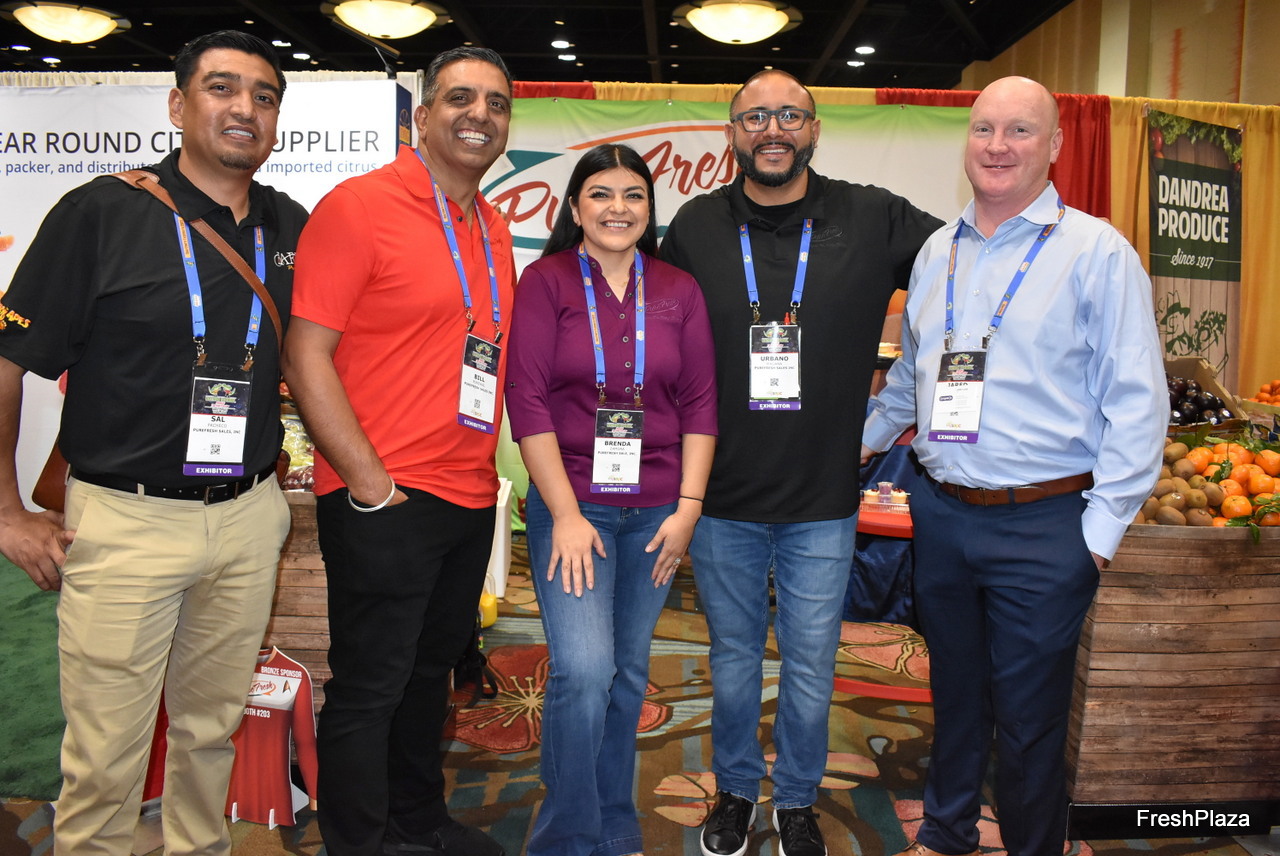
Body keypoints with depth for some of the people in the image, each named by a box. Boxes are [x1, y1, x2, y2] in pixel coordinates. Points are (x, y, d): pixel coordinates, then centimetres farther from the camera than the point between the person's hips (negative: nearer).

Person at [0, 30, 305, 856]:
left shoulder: (292, 227, 5)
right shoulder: (101, 213, -7)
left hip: (250, 520, 4)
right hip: (125, 520, -3)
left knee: (213, 725, 18)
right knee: (106, 752, 6)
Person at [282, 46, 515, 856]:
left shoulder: (494, 227, 12)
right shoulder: (358, 204, -9)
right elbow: (306, 355, -14)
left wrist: (484, 467, 10)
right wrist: (371, 483, -16)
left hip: (471, 499, 7)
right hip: (383, 502, -7)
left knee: (431, 668, 20)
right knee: (370, 685, 5)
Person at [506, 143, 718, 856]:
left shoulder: (680, 291, 7)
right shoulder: (546, 281, -1)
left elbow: (701, 402, 5)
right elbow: (529, 401, -7)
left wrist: (689, 506, -3)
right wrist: (566, 515, -11)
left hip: (658, 510, 3)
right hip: (572, 502, -3)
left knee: (629, 673, 12)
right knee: (584, 671, -13)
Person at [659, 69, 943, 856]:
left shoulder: (875, 221, -4)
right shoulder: (695, 228, 0)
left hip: (823, 502, 0)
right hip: (722, 499, 1)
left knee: (811, 669, 13)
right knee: (733, 659, 17)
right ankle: (737, 791, 40)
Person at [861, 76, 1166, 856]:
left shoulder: (1097, 252, -7)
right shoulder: (937, 252, 10)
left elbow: (1136, 403, -9)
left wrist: (1102, 529, -12)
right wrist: (862, 440, 17)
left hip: (1042, 528, -5)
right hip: (941, 514, 5)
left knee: (1028, 715, 7)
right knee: (954, 689, 20)